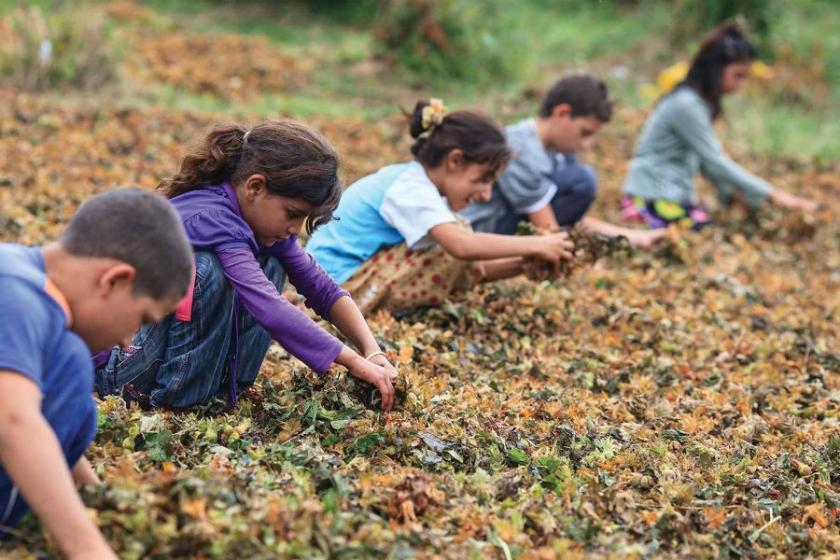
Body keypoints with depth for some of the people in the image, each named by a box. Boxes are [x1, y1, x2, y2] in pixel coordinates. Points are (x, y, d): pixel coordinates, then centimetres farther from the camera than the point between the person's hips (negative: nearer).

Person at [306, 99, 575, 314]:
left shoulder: (409, 179, 9)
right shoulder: (412, 190, -19)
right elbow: (462, 246, -37)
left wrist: (521, 263, -4)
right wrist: (535, 245, -28)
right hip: (341, 282, -10)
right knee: (455, 239, -20)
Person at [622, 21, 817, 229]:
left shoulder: (701, 102, 10)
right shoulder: (686, 105, -19)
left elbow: (707, 157, 13)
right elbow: (715, 161, -19)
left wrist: (731, 191, -1)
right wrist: (771, 194, -16)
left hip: (678, 197, 9)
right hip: (652, 202, -9)